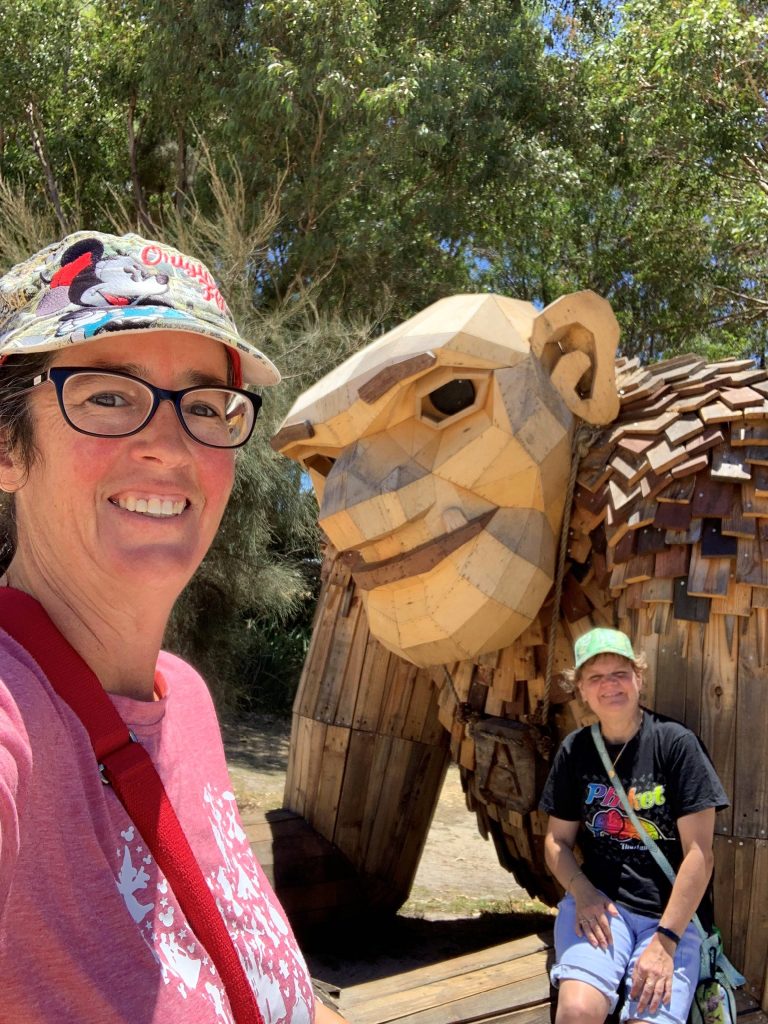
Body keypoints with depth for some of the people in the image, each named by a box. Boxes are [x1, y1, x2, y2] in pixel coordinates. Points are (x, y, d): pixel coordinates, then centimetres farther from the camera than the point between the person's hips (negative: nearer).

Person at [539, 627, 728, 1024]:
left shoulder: (675, 743, -5)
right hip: (598, 900, 1)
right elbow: (558, 841, 12)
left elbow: (699, 853, -7)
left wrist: (665, 940, -13)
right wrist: (583, 894, -8)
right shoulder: (574, 751, 5)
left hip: (671, 913, -1)